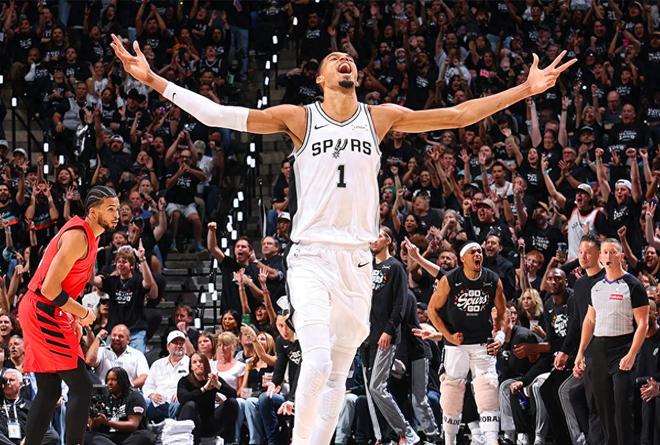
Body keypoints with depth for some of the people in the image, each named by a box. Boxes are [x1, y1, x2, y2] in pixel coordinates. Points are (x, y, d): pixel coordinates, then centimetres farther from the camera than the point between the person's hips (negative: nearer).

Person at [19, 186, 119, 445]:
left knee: (49, 391, 13)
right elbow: (49, 288, -22)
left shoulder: (89, 236, 14)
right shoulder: (78, 236, -17)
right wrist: (82, 313, -12)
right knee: (81, 386, -12)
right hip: (43, 313, -10)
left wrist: (74, 318, 14)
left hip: (41, 314, 10)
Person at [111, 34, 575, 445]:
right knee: (317, 361, -20)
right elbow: (220, 115, -2)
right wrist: (154, 81, -9)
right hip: (311, 256, -3)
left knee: (339, 372, 6)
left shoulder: (380, 118, 9)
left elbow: (457, 115, 10)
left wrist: (527, 89, 7)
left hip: (358, 258, 4)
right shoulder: (299, 118, 1)